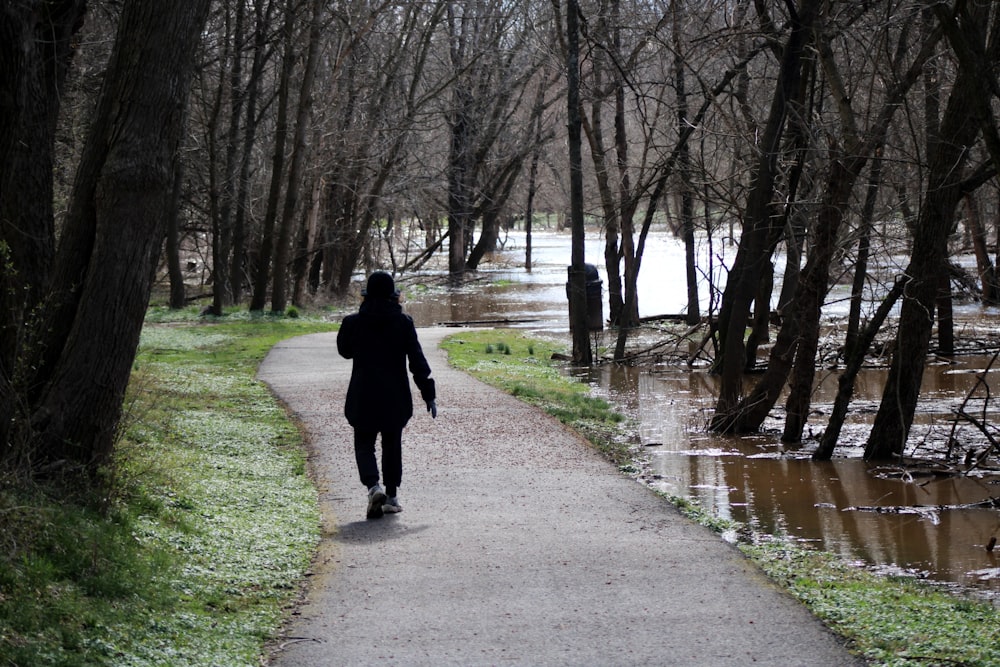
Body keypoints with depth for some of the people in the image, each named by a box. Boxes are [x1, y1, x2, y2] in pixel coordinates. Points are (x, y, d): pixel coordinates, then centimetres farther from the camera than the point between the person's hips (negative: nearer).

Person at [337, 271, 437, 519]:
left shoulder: (354, 322, -5)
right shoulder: (403, 322, -5)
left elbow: (345, 350, 14)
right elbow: (417, 360, -6)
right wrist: (428, 394, -2)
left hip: (363, 397, -1)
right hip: (396, 397, 1)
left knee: (364, 443, 5)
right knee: (392, 444, 15)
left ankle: (373, 487, -20)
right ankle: (392, 496, 17)